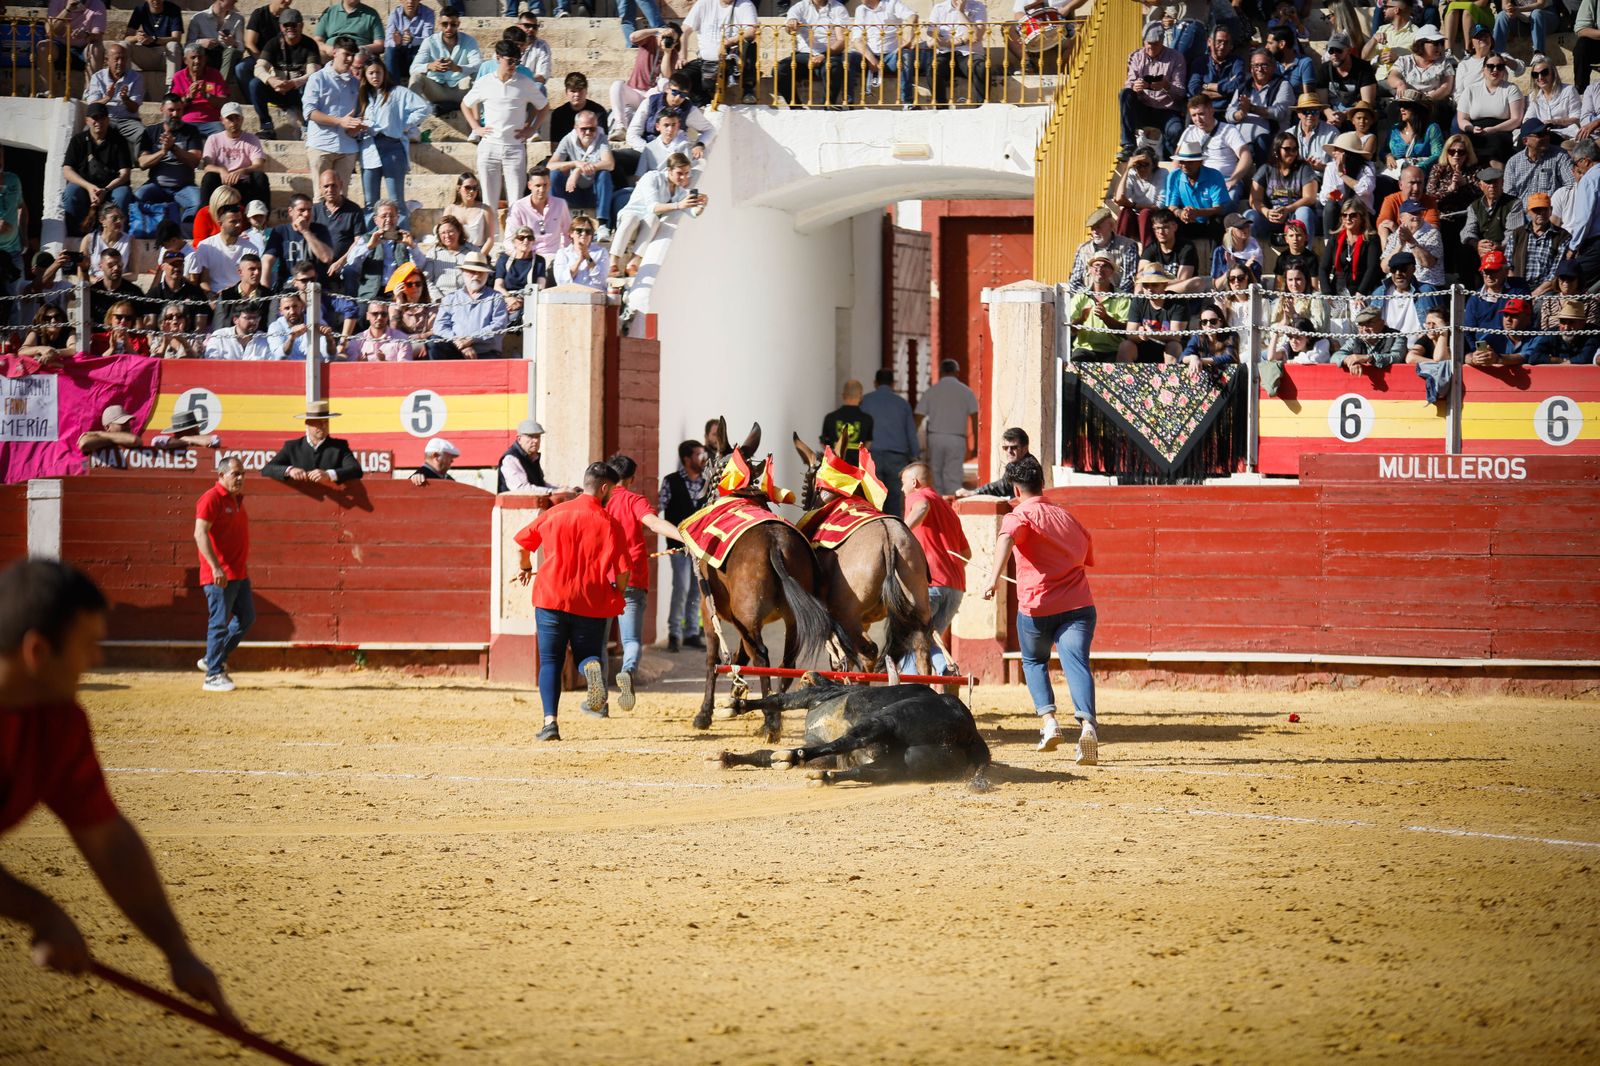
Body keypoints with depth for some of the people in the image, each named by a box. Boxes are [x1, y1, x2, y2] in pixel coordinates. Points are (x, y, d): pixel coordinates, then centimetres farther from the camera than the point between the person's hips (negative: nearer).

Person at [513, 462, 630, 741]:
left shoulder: (555, 513, 3)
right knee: (586, 654, 16)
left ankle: (550, 721, -6)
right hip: (591, 603, -1)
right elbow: (621, 571, -8)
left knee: (550, 661, 9)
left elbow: (523, 541, 15)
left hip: (551, 598, 1)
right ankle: (593, 667, -22)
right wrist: (618, 596, 13)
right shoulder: (608, 524, -6)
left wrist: (526, 567, 36)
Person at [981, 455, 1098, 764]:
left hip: (1036, 606, -3)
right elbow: (1087, 556, 33)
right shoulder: (1068, 517, 20)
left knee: (1034, 662, 22)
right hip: (1078, 605, 3)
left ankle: (1048, 718, 4)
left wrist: (995, 577, -35)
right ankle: (1087, 723, -36)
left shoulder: (1021, 515, 2)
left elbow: (1006, 539, -21)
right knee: (1076, 663, -12)